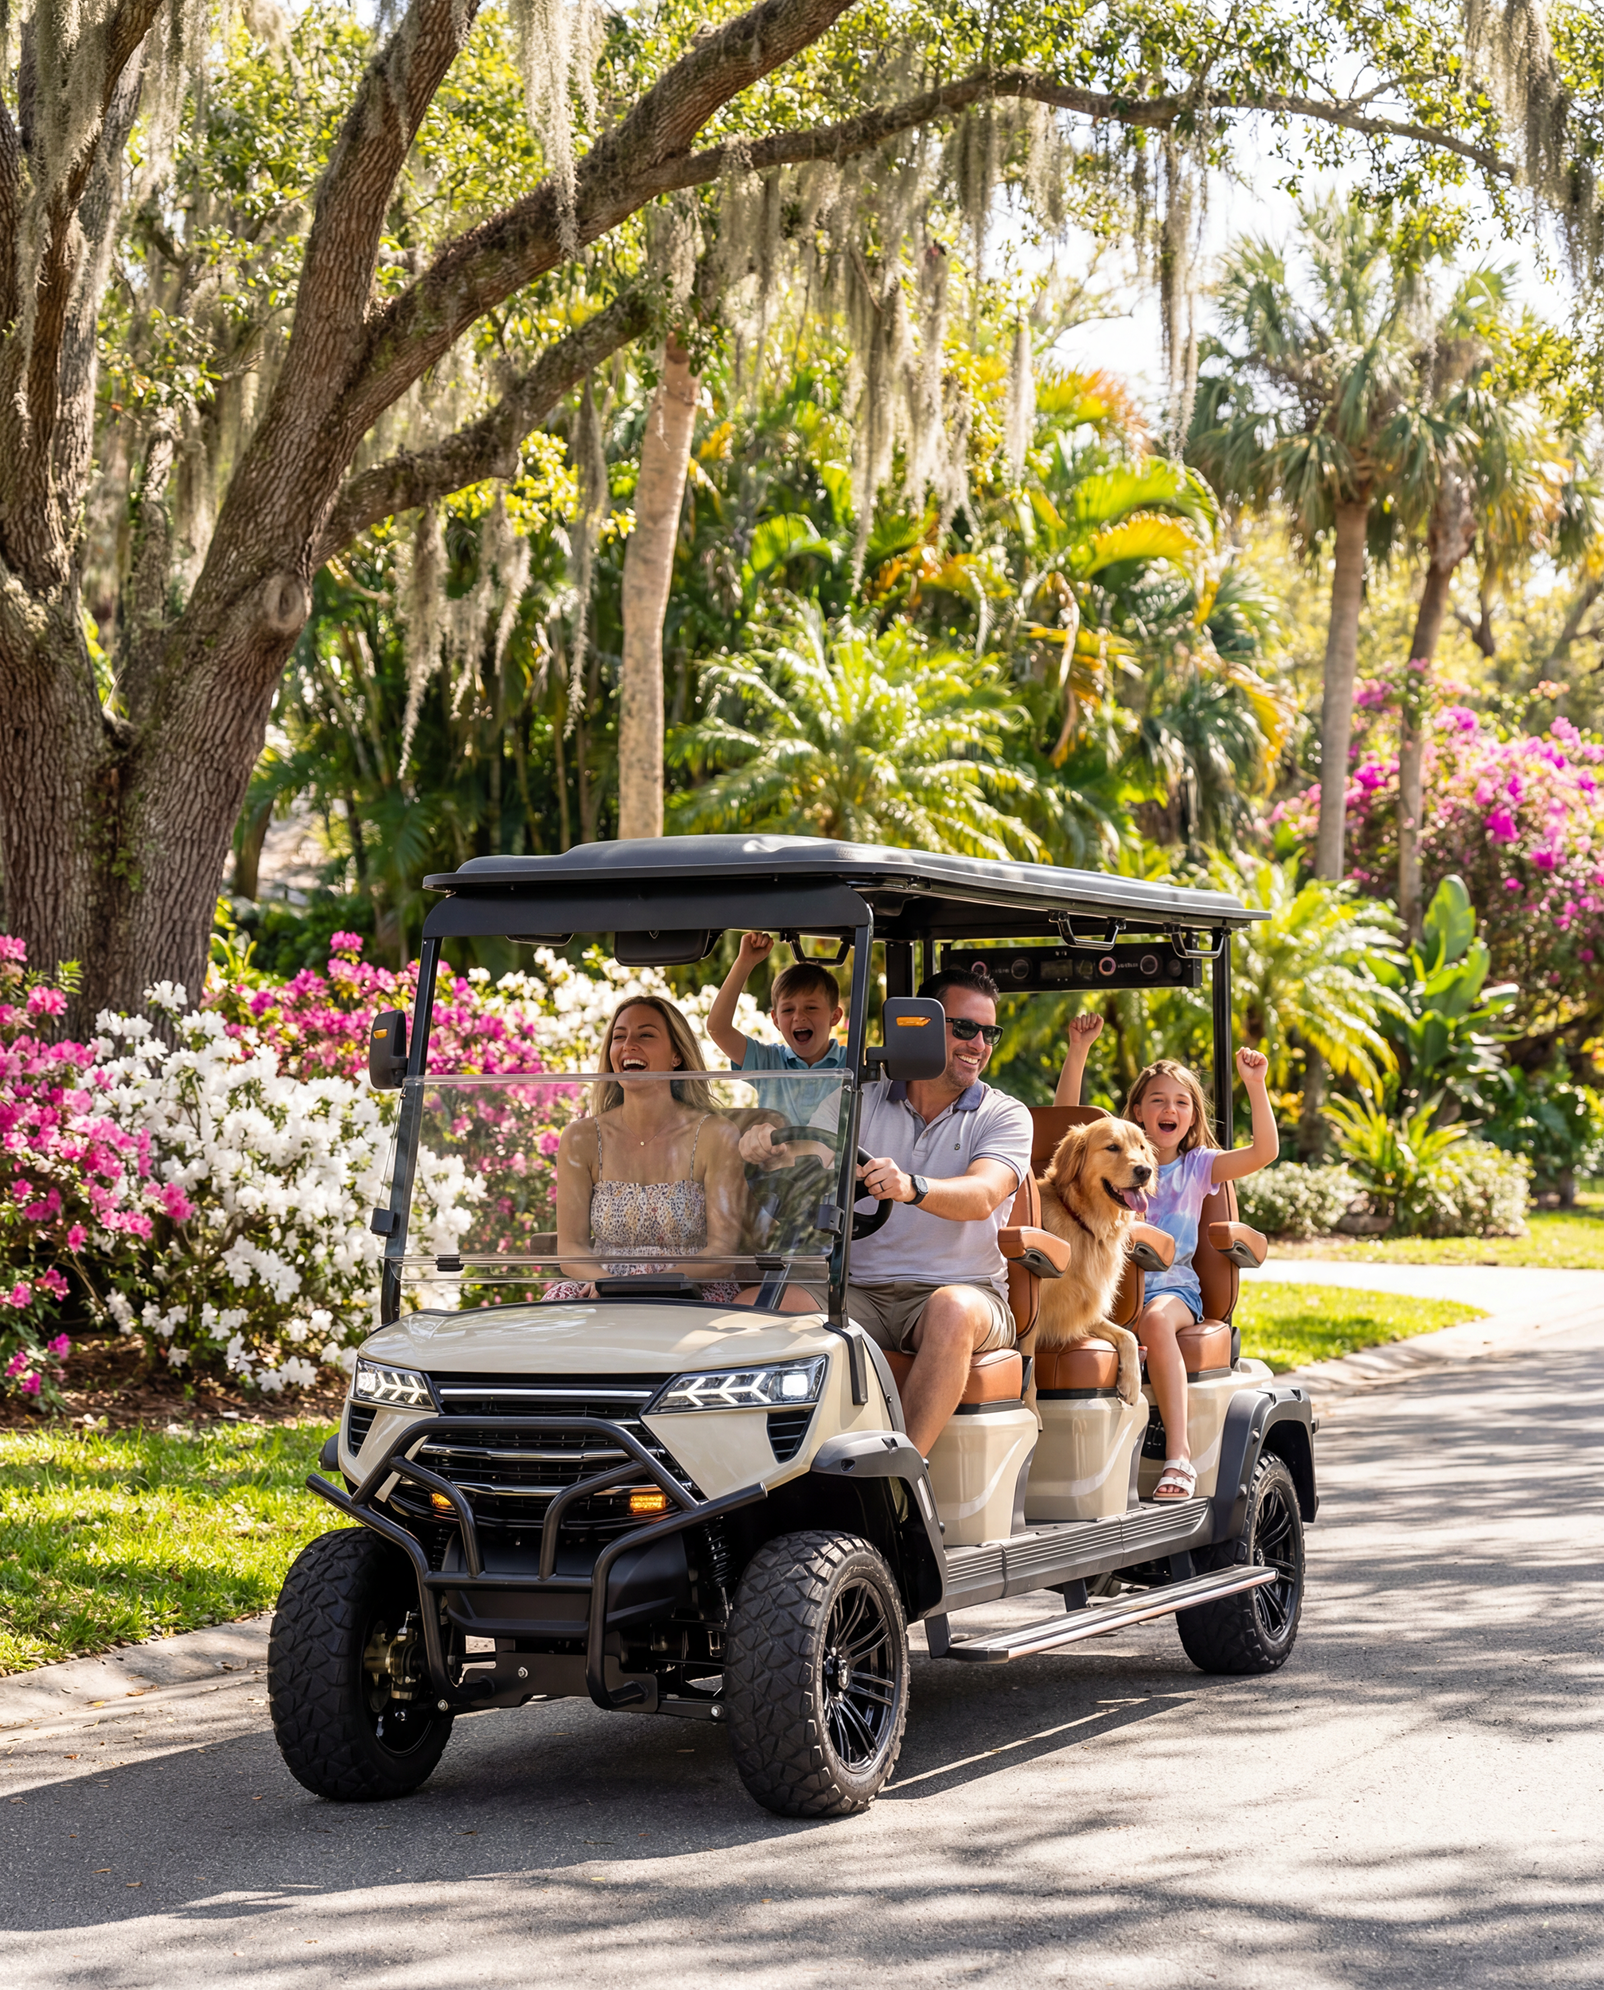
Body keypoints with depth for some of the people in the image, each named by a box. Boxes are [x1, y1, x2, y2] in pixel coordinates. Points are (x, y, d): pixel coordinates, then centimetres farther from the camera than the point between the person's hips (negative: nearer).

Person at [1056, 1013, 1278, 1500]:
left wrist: (1255, 1086, -7)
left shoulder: (1199, 1167, 14)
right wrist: (1078, 1051, 0)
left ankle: (1179, 1454, -42)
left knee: (1156, 1320, -38)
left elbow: (1264, 1151, 2)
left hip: (1173, 1285, -2)